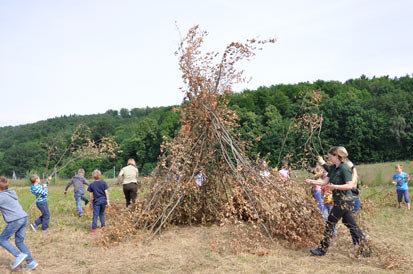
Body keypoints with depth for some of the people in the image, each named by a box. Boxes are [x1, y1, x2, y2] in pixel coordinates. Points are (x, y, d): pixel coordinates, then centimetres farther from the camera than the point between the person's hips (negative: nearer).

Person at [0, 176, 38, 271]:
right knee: (19, 242, 13)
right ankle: (30, 262, 8)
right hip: (24, 217, 9)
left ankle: (19, 255, -7)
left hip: (15, 220, -9)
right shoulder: (11, 193, 17)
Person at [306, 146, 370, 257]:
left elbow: (350, 185, -20)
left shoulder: (344, 169, -16)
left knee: (330, 223, -1)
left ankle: (322, 250, 9)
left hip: (344, 201, -9)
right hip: (340, 201, 9)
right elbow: (325, 181, 9)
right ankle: (365, 251, 18)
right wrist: (311, 181, -1)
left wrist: (335, 186, -25)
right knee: (351, 225, 12)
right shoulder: (332, 168, 11)